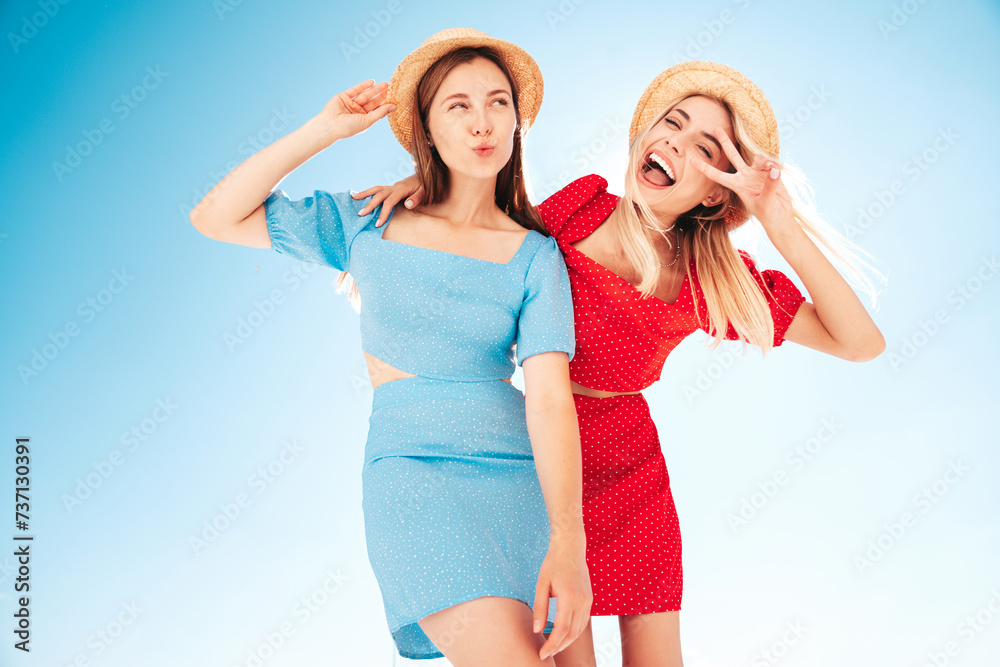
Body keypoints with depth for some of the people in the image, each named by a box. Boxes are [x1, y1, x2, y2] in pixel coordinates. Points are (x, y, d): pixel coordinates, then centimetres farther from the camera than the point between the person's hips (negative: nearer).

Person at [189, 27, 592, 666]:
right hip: (411, 464, -1)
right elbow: (215, 218, 6)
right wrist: (325, 129, 1)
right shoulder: (369, 223, 9)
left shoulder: (535, 254, 4)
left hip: (522, 471, 2)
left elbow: (549, 397, -9)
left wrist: (568, 540, -22)